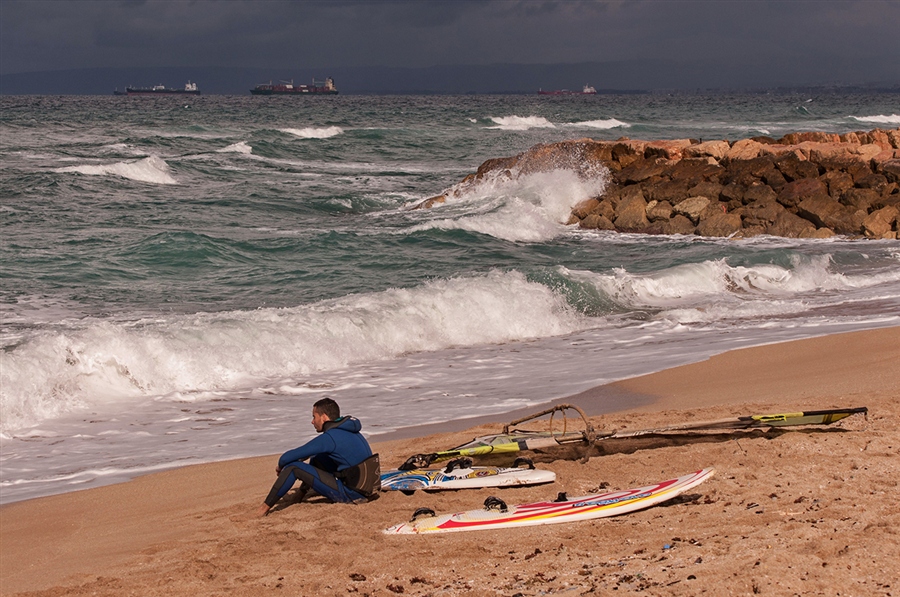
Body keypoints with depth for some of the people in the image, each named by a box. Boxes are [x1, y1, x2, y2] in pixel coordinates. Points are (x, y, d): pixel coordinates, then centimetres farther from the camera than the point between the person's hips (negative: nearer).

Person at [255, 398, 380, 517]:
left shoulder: (330, 437, -16)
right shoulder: (349, 430, 12)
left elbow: (287, 457, -12)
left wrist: (280, 466, 9)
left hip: (350, 494, -9)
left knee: (293, 467, -8)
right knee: (317, 459, 25)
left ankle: (264, 508, -1)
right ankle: (300, 495, 33)